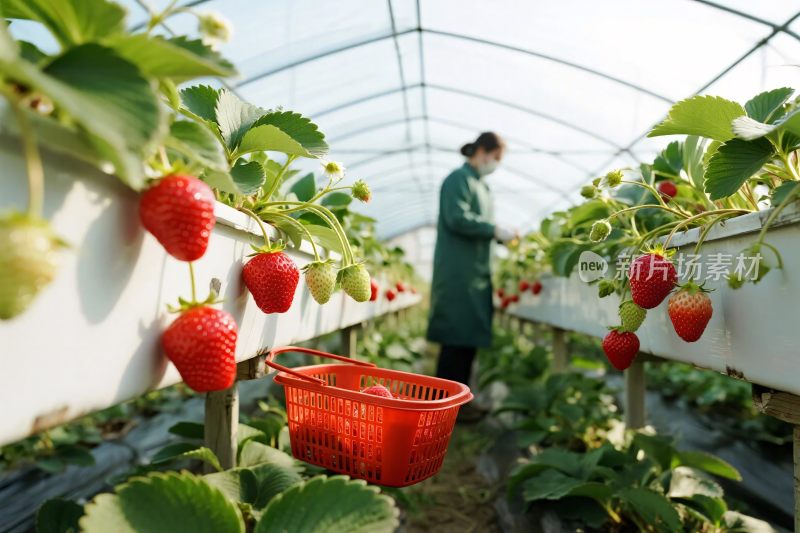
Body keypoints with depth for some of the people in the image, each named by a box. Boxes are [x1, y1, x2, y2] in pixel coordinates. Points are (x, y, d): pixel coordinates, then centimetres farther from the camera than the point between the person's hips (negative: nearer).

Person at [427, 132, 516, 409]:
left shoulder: (480, 184, 20)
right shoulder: (459, 179, -8)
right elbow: (457, 219, -20)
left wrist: (502, 235, 8)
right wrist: (495, 230, -16)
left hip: (477, 272, 9)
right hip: (458, 273, -9)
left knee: (470, 337, 11)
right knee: (456, 338, -6)